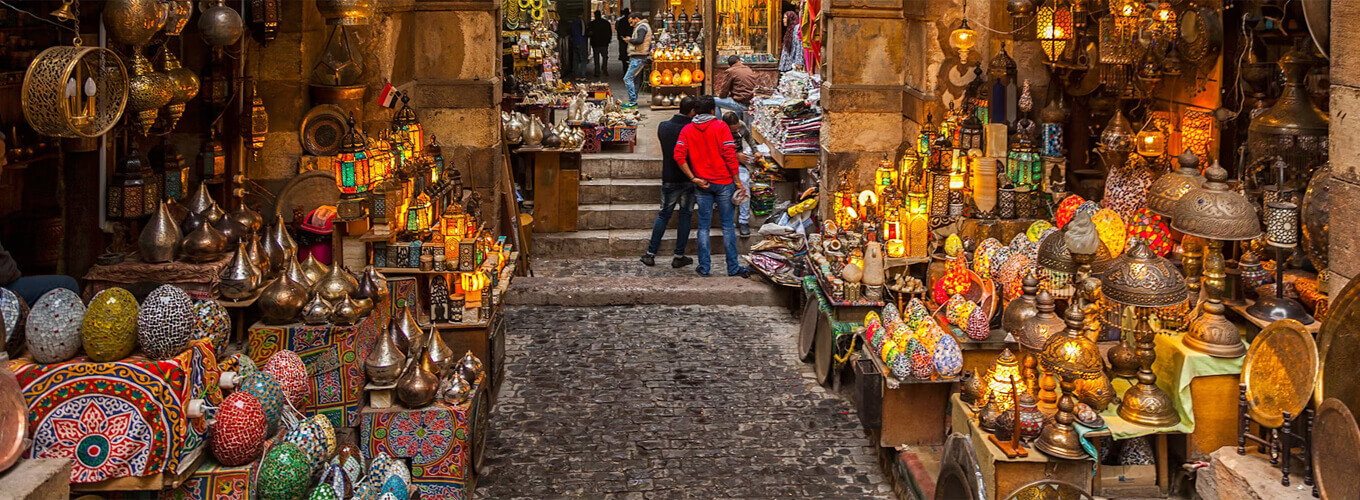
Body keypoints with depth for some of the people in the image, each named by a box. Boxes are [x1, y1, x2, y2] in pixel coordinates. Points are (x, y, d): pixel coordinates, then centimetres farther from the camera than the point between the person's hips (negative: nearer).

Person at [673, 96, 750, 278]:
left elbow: (679, 156, -6)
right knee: (727, 225, 3)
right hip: (723, 181, -3)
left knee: (704, 226, 9)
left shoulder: (687, 130, 4)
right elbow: (730, 154, -11)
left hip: (702, 185, 3)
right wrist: (737, 181, -6)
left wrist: (693, 178, -3)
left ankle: (704, 267, 10)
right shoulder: (721, 127, -4)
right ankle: (733, 268, 6)